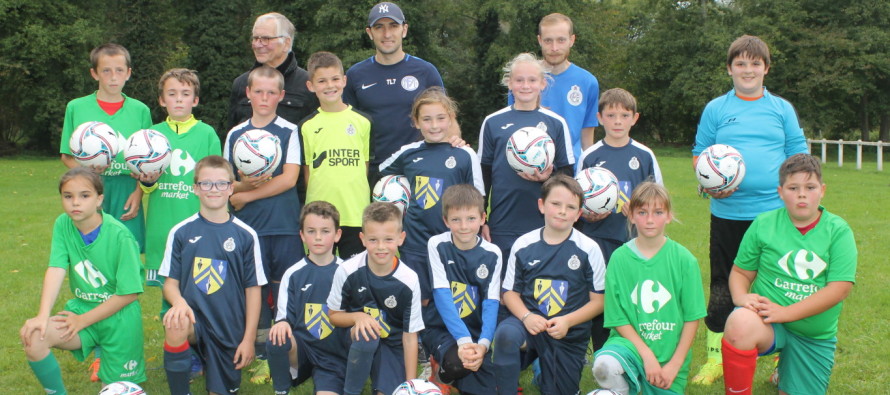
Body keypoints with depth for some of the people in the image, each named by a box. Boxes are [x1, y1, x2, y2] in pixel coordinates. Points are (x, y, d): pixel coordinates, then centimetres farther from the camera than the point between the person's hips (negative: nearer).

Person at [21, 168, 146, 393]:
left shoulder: (119, 235, -20)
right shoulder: (63, 224, -6)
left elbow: (129, 293, -16)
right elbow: (56, 269, -15)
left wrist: (83, 320, -15)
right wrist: (43, 316, -28)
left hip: (118, 316, -4)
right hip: (82, 306, 4)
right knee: (33, 337, -22)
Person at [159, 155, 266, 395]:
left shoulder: (245, 235, -1)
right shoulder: (181, 232, 1)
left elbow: (253, 288, 1)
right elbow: (170, 282, 2)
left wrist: (249, 338, -1)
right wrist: (179, 302, -22)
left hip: (230, 329, 1)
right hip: (194, 317, -1)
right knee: (175, 327, -34)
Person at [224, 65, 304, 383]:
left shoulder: (289, 132, 2)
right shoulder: (235, 134, 10)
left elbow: (289, 179, -8)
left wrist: (246, 196, -9)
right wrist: (242, 184, -13)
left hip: (285, 225, -2)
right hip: (249, 226, 3)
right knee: (256, 290, 6)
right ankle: (263, 356, 17)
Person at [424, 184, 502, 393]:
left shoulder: (492, 254, -2)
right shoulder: (437, 245, -8)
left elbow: (491, 303, -7)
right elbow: (442, 297, -16)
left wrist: (483, 343, -26)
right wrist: (463, 340, -28)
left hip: (477, 329, 3)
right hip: (442, 328, -2)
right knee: (458, 361, -32)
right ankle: (441, 371, 3)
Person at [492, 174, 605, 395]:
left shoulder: (589, 250, -8)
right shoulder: (523, 245, -3)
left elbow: (598, 300, -4)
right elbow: (510, 292, 2)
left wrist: (566, 321, -19)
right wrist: (526, 316, -19)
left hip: (569, 335, 0)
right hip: (531, 322, 0)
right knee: (505, 333, -33)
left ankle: (543, 371, 41)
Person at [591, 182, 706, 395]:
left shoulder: (684, 259, -4)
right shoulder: (619, 258, -5)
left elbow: (692, 317, -2)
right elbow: (618, 318, -4)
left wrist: (675, 365, -7)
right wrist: (647, 355, -14)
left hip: (670, 352, 2)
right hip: (631, 340, -1)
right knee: (605, 366, -32)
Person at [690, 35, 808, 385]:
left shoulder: (783, 109, 9)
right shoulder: (715, 109, 7)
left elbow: (798, 155, 9)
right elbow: (699, 154, 8)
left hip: (774, 212, 0)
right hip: (728, 213, 0)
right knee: (723, 286, 7)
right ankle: (717, 356, 19)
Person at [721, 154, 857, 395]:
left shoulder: (838, 231, -5)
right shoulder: (763, 224, -1)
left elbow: (840, 288, -13)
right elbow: (740, 272, 4)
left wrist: (786, 312, -21)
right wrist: (741, 297, -20)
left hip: (815, 336, 2)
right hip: (768, 320, -2)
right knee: (741, 323, -37)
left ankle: (783, 368, 43)